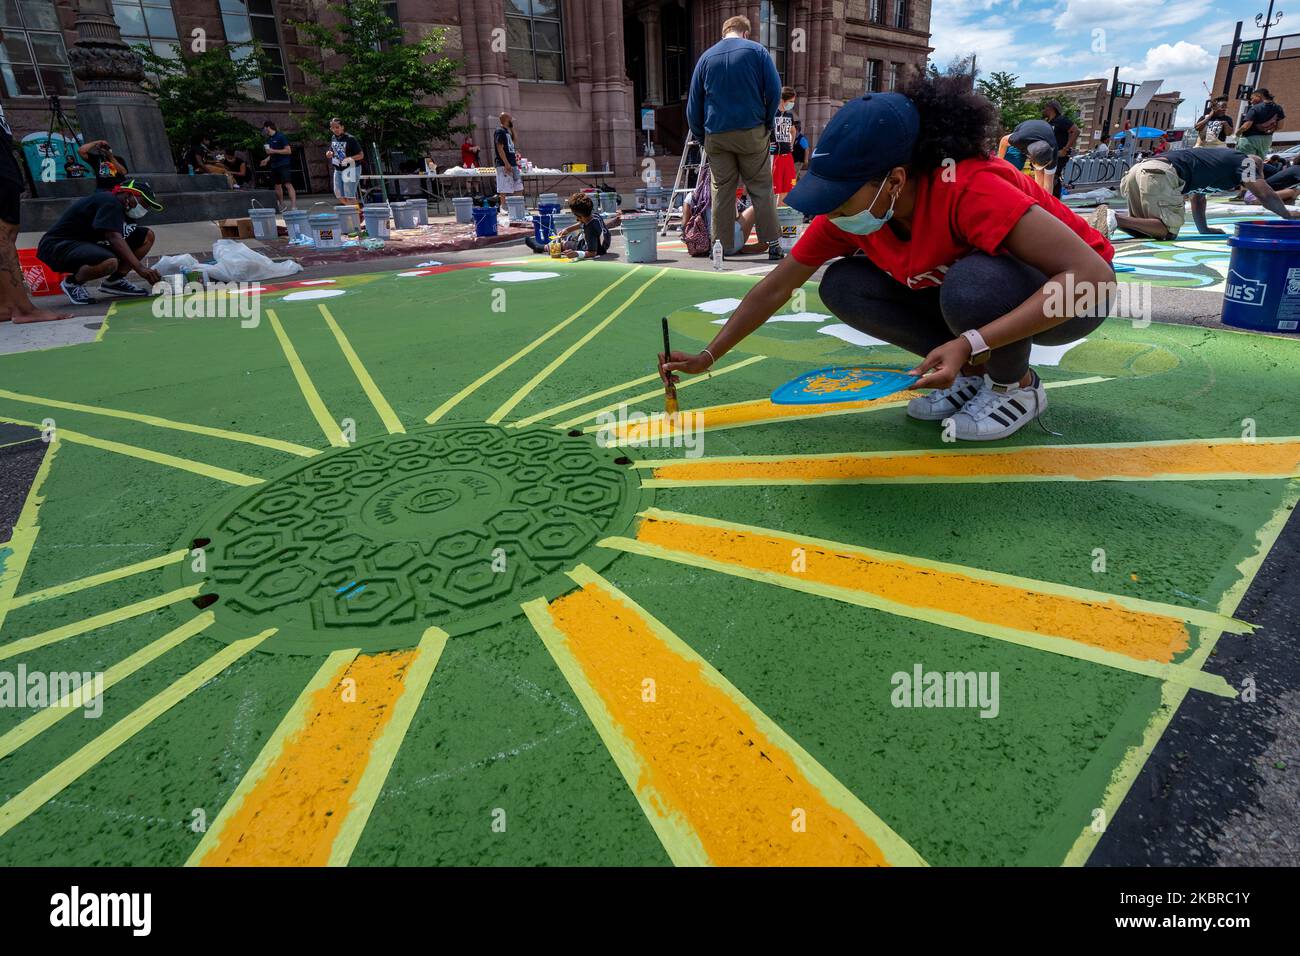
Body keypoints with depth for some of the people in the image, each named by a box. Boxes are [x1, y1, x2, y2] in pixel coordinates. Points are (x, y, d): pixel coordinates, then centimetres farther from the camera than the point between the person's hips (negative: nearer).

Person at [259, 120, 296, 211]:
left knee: (288, 184, -17)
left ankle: (294, 206, -24)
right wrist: (267, 159, 11)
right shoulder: (269, 139, 15)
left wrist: (273, 151, -16)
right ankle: (281, 205, 23)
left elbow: (288, 151, -13)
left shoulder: (280, 136, -8)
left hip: (284, 164, -9)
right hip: (274, 165, 9)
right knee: (277, 186, 12)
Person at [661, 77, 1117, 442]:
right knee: (842, 286, -12)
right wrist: (708, 357, -10)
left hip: (1067, 295, -6)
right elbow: (776, 287, -7)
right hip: (965, 290, 6)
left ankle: (1018, 386, -7)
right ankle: (974, 374, 0)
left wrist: (973, 343, -44)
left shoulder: (968, 189, -34)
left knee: (972, 282, -39)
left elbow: (1094, 274, -36)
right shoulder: (846, 210, -15)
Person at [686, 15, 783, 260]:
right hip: (751, 131, -2)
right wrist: (768, 123, 11)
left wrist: (700, 136, 18)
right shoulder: (757, 51, 4)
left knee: (721, 190, 6)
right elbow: (774, 92, -1)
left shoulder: (706, 57, 11)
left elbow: (693, 104, 13)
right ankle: (773, 244, -1)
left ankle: (722, 246, 6)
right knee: (761, 189, 2)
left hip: (716, 136, 2)